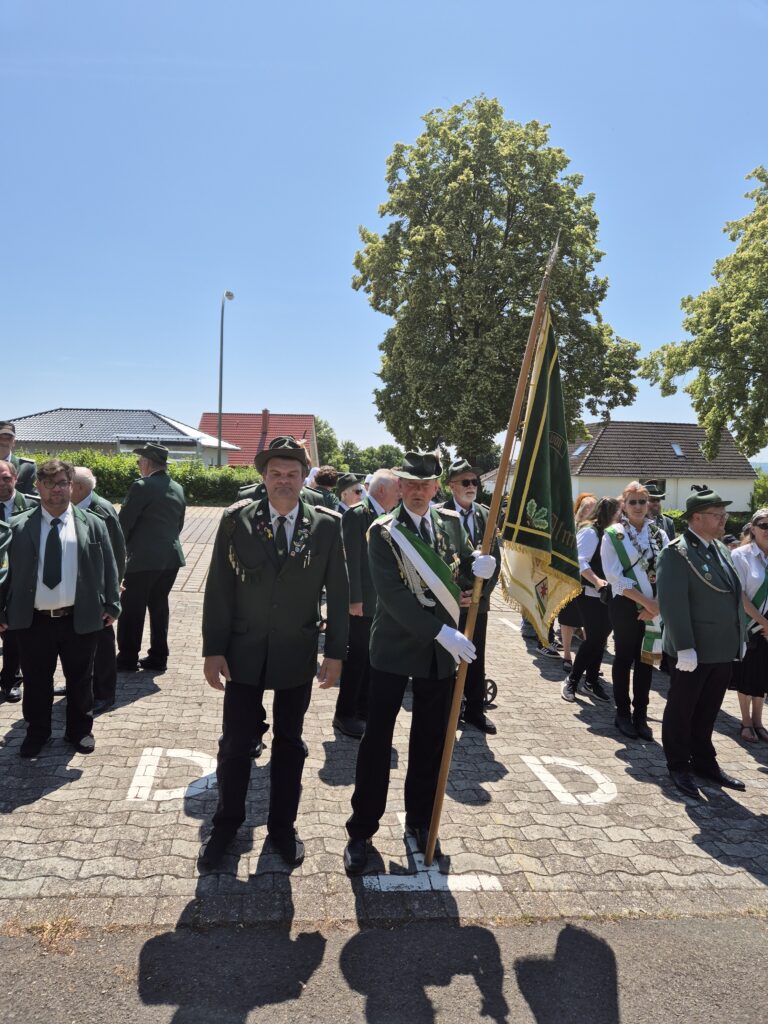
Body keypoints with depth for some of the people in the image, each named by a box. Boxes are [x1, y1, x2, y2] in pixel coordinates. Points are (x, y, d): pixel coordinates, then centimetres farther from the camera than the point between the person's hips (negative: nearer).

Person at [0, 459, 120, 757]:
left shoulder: (93, 525, 1)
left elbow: (108, 569, 3)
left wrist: (112, 605, -1)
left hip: (81, 619, 0)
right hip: (32, 620, 0)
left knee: (79, 679, 14)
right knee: (36, 681, 13)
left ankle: (80, 730, 33)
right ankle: (37, 732, 34)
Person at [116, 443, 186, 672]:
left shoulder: (142, 487, -13)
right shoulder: (178, 489, 8)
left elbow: (124, 522, -10)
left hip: (143, 559, -6)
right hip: (171, 558, 7)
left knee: (132, 610, 5)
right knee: (159, 607, 14)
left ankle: (128, 658, 13)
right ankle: (158, 657, 20)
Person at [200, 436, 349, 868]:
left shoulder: (327, 526, -5)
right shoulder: (237, 521, -6)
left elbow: (338, 592, -2)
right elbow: (219, 588, -4)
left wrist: (336, 652, -3)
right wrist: (213, 650, -7)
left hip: (297, 654, 0)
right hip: (244, 652, 0)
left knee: (290, 743, 15)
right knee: (236, 743, 10)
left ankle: (283, 826, 33)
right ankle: (227, 824, 32)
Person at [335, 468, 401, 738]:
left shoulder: (384, 516, 12)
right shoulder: (356, 515, -14)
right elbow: (351, 560, -17)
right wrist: (355, 600, -19)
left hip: (381, 602, 8)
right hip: (362, 602, -8)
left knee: (371, 658, 15)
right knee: (357, 658, 1)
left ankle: (364, 709, 28)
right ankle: (344, 715, 14)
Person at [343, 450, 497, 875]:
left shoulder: (451, 522, 4)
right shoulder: (383, 532, -10)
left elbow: (465, 572, 9)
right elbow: (393, 594, -19)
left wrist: (479, 567, -16)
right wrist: (442, 632, -26)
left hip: (440, 649, 4)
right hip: (394, 647, -4)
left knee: (430, 740, 14)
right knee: (377, 740, 3)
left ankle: (419, 820, 32)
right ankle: (361, 831, 17)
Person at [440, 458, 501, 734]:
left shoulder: (487, 515, 6)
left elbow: (495, 558, 6)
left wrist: (483, 591, -4)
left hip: (479, 598, 4)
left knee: (477, 659, 12)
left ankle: (475, 710, 24)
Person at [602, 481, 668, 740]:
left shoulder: (659, 535, 7)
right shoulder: (613, 535, -3)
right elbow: (615, 576, -11)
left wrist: (656, 605, -11)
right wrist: (645, 601, -16)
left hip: (655, 607, 3)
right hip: (626, 605, -3)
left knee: (646, 659, 9)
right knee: (624, 659, 6)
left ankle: (640, 715, 19)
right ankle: (623, 713, 18)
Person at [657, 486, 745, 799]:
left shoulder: (721, 549, 11)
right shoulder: (677, 553, -15)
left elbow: (736, 595, 17)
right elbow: (673, 603, -21)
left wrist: (740, 638, 13)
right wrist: (685, 648, -23)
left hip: (723, 649, 7)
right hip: (694, 651, -7)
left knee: (708, 711, 19)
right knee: (681, 710, 9)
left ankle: (704, 761, 34)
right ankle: (678, 766, 23)